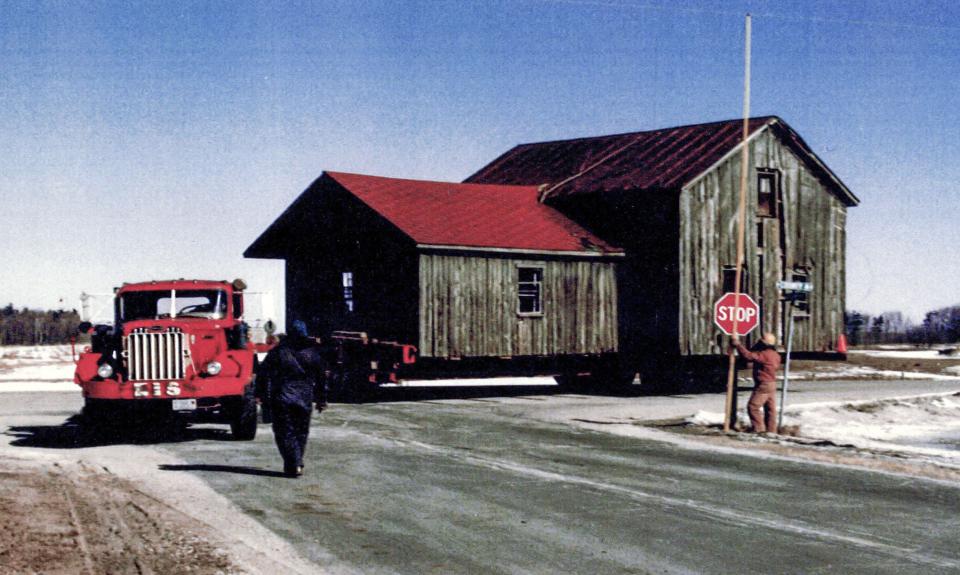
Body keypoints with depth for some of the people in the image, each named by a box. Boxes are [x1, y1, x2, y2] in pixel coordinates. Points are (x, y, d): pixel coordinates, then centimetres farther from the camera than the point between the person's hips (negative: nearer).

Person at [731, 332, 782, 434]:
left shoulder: (764, 354, -21)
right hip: (772, 384, 10)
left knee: (753, 406, -6)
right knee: (770, 408, 11)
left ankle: (759, 429, -8)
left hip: (763, 385, -10)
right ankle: (771, 430, 14)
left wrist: (738, 344, -17)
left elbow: (748, 355, -26)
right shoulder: (776, 355, 9)